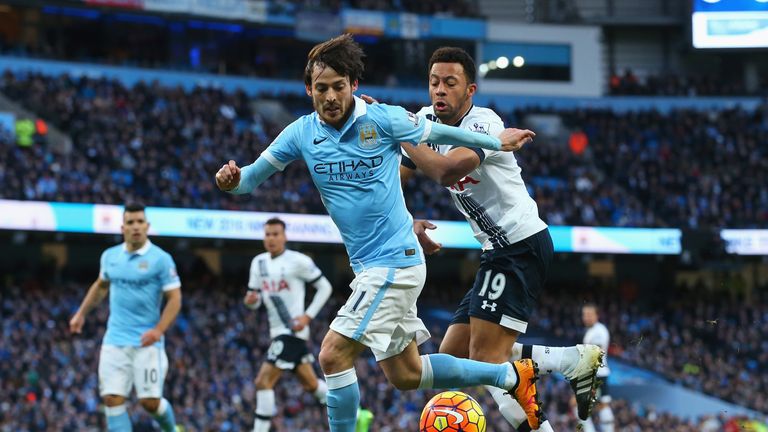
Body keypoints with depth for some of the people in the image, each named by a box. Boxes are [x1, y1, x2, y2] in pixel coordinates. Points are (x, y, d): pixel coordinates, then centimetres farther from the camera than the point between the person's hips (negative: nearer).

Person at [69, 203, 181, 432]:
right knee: (113, 398, -8)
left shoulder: (161, 259, -7)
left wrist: (159, 330, -20)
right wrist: (81, 313, 26)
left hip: (147, 343, -4)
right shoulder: (110, 256, 8)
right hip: (115, 341, 4)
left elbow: (175, 298, -8)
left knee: (150, 401, -6)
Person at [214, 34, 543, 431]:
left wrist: (496, 143, 16)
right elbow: (254, 176, 4)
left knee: (333, 355, -15)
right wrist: (234, 180, -19)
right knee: (405, 375, 14)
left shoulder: (384, 120, -11)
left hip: (395, 261, -7)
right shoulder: (301, 133, 2)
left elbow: (441, 134, 4)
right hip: (369, 266, 7)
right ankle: (513, 375, 28)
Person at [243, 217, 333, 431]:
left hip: (292, 330, -8)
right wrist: (251, 300, -10)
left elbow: (325, 287, -5)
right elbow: (256, 299, 15)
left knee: (263, 381, -16)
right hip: (277, 331, 8)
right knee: (310, 383, 18)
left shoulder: (298, 261, -11)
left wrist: (308, 316, -14)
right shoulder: (258, 263, 9)